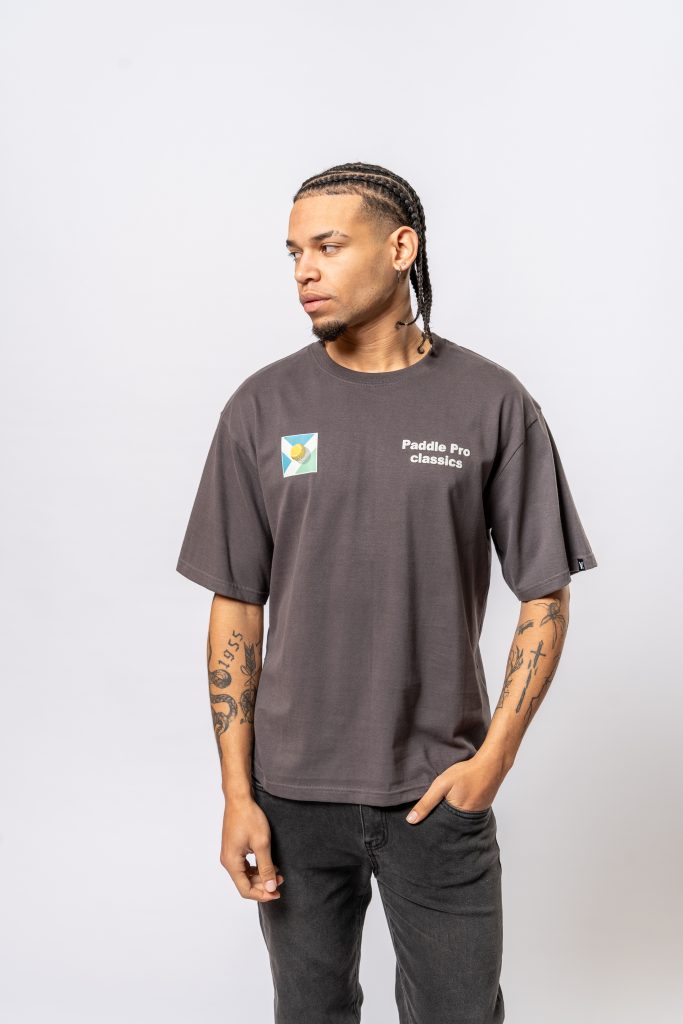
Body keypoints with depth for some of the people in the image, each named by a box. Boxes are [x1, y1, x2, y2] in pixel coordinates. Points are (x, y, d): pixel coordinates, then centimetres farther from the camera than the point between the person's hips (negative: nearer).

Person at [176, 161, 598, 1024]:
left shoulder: (491, 404, -5)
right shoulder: (263, 407, -2)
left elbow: (545, 598, -1)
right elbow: (236, 608, 1)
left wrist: (493, 757, -10)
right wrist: (237, 793, -2)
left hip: (439, 792, -1)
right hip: (293, 791, 2)